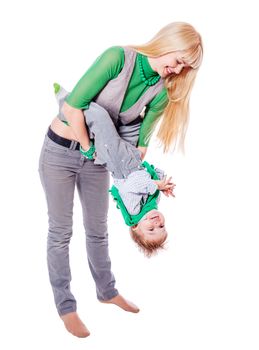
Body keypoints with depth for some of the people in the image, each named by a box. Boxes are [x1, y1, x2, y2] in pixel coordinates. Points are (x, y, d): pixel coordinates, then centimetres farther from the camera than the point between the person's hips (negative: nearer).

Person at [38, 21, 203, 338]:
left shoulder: (160, 92, -4)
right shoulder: (118, 57, -22)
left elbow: (139, 143, 0)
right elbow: (73, 106, -25)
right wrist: (88, 147, -16)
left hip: (97, 156, 5)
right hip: (60, 151, -5)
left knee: (98, 229, 17)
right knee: (60, 231, 5)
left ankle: (107, 291, 38)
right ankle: (65, 306, 21)